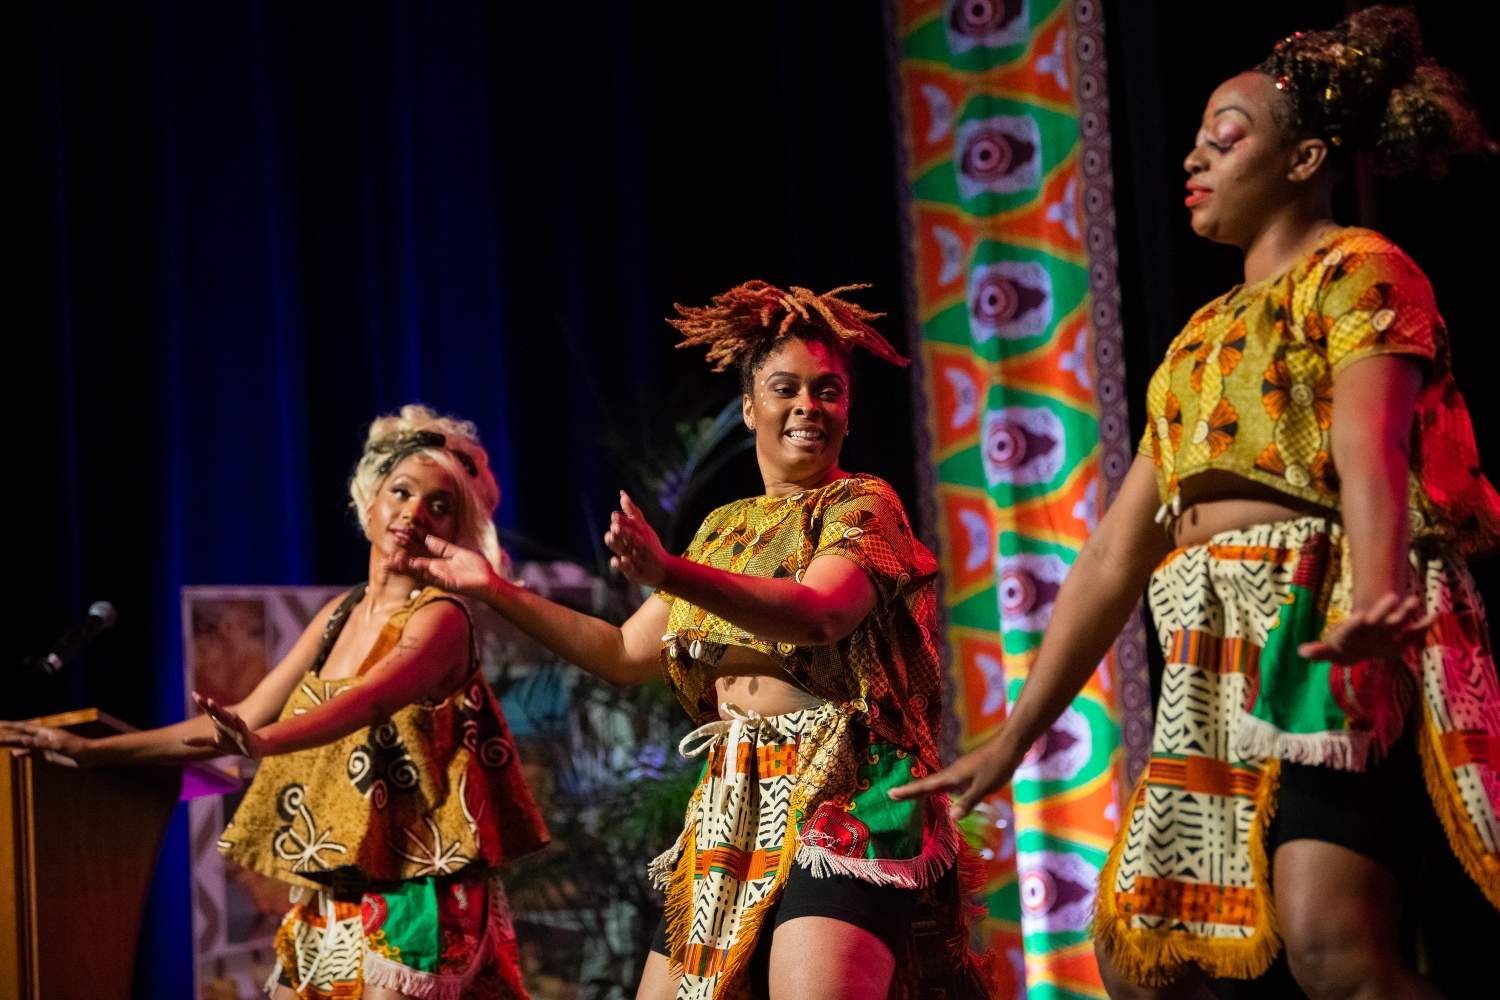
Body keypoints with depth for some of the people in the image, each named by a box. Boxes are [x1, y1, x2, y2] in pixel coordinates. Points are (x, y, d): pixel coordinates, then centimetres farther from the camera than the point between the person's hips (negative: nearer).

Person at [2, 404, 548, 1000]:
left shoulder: (441, 619, -9)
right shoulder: (340, 614, 12)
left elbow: (369, 703, -28)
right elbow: (244, 718, 15)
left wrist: (260, 743, -46)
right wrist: (94, 751, 11)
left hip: (410, 903, -7)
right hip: (328, 902, 7)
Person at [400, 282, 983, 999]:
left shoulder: (864, 506, -2)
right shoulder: (725, 529, 18)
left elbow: (818, 614, -23)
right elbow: (624, 654, 20)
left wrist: (668, 573, -36)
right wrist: (494, 590, 15)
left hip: (838, 805, -7)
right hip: (729, 813, 7)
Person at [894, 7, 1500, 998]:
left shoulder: (1357, 269, 1)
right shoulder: (1200, 338, 23)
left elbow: (1370, 445, -20)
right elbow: (1113, 556, 21)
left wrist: (1376, 589, -41)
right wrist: (1013, 739, 17)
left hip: (1328, 633, -8)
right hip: (1218, 673, 9)